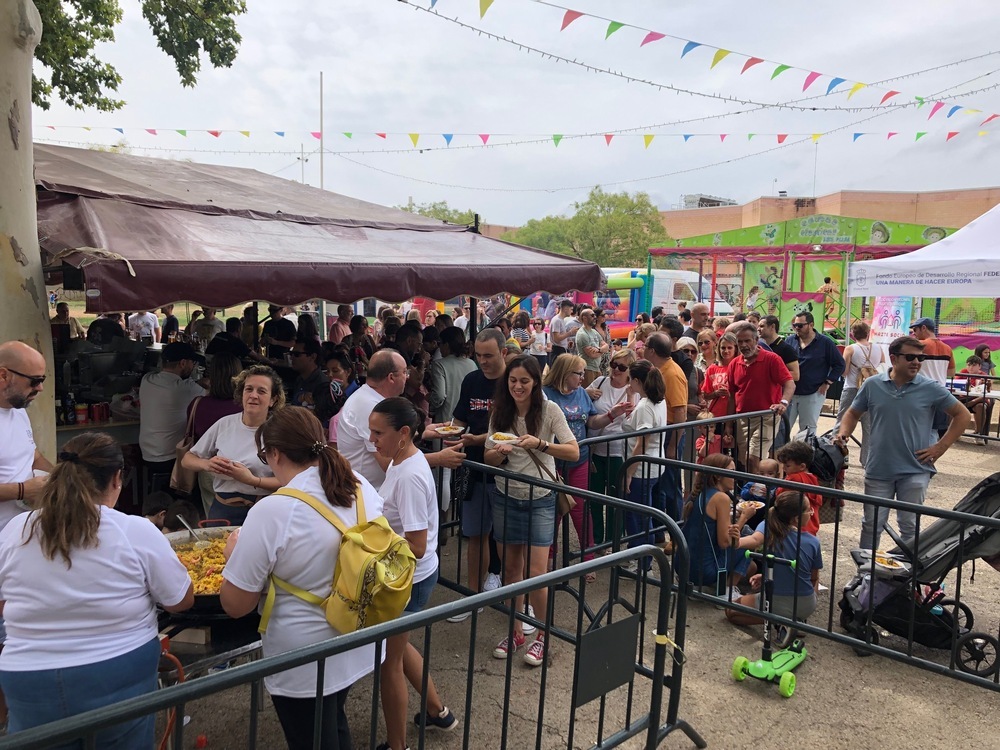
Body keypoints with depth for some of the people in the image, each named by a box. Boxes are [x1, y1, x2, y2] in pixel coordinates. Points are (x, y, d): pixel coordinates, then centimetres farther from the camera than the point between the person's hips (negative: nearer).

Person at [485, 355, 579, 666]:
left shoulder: (549, 410, -10)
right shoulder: (500, 412, 0)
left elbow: (574, 453, -16)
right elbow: (489, 459, 1)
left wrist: (540, 444, -30)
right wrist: (500, 452, -21)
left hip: (540, 500, -3)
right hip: (506, 498, 3)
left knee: (536, 572, -5)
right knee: (511, 568, 10)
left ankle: (543, 634, 17)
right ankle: (516, 630, 28)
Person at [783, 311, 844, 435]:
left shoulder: (825, 342, -3)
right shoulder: (790, 341, 5)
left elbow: (839, 364, 2)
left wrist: (827, 383, -5)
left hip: (813, 395, -3)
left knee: (808, 430, 6)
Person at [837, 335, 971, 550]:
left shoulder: (931, 388, -4)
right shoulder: (872, 385, 0)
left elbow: (963, 415, 5)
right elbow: (853, 414, 13)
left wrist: (940, 447, -2)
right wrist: (844, 433, -7)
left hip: (915, 471, -1)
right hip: (878, 470, 1)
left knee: (909, 526, 6)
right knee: (871, 524, 10)